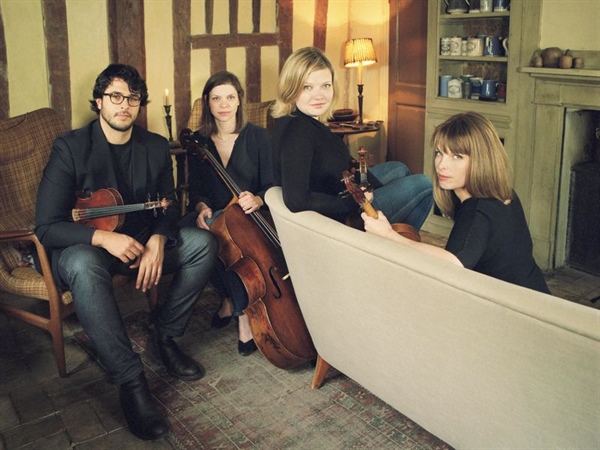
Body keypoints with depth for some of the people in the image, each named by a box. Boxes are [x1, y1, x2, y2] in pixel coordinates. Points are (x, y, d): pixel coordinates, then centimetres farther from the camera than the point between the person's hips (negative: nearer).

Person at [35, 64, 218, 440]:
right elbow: (47, 227, -16)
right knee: (85, 266, -40)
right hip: (84, 246, -4)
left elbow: (168, 207, 6)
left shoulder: (156, 147, 0)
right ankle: (131, 381, -31)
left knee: (204, 242, -16)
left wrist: (157, 241, -18)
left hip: (141, 241, 5)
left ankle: (164, 335, -2)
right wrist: (104, 237, -32)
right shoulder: (70, 148, -13)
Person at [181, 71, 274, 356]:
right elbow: (196, 190, 8)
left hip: (247, 218, -3)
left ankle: (232, 300, -12)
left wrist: (256, 200, -25)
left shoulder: (258, 137, 0)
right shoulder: (198, 141, 7)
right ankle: (241, 307, -13)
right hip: (213, 216, 3)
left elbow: (270, 186, -3)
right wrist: (202, 207, -15)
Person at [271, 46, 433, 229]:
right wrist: (355, 202, -25)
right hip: (341, 218, -9)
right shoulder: (296, 131, -31)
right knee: (423, 184, 5)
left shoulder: (309, 121, -3)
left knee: (399, 168, 28)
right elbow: (296, 200, -37)